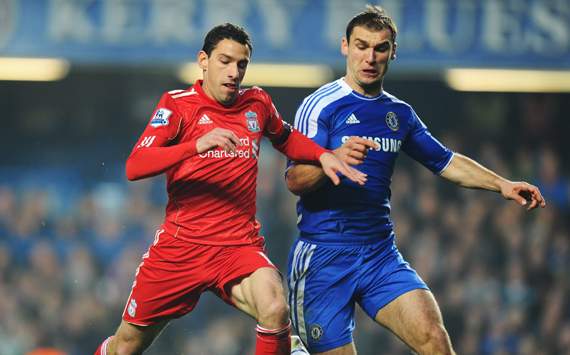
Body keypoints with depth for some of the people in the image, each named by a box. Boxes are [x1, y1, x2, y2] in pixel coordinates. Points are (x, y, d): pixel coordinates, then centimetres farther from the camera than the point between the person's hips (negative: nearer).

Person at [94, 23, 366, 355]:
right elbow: (135, 167, -18)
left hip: (240, 245, 2)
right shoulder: (177, 104, -4)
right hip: (181, 243, -2)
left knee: (275, 311, -29)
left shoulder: (257, 103, 7)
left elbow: (286, 138, 30)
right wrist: (197, 145, -32)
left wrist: (323, 155, 10)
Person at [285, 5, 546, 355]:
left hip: (381, 257, 4)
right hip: (323, 257, -4)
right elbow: (294, 181, -14)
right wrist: (332, 159, -34)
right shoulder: (321, 105, -6)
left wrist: (501, 184, 12)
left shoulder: (400, 113, 13)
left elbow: (447, 161, 25)